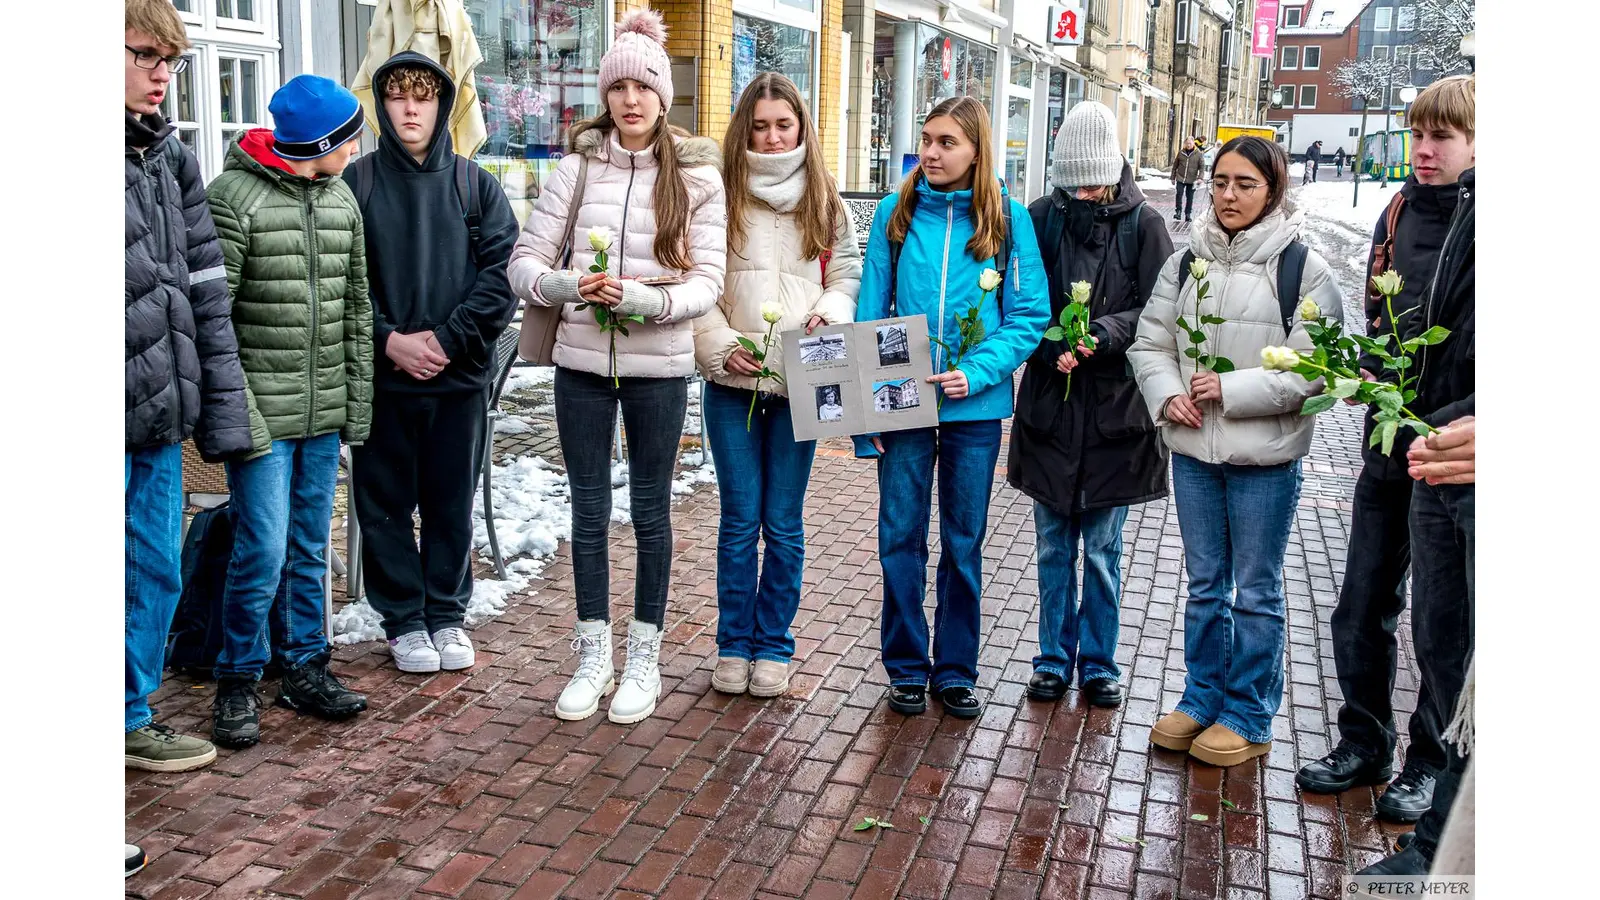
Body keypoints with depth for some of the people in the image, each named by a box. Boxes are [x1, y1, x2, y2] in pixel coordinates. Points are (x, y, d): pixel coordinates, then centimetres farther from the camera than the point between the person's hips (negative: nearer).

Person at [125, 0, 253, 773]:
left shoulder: (170, 156, 13)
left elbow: (206, 290, 12)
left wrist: (221, 407, 8)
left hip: (159, 412, 7)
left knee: (156, 573, 16)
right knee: (126, 575, 1)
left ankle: (130, 720, 32)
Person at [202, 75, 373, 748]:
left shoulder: (341, 199, 10)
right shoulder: (233, 196, -9)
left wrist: (358, 400, 12)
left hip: (326, 413, 6)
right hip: (263, 412, -6)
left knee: (310, 547, 13)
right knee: (264, 549, -5)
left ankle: (305, 668, 26)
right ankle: (238, 682, 13)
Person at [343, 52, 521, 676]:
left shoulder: (477, 186, 4)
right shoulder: (355, 183, 1)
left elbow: (501, 274, -3)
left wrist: (445, 338, -12)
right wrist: (388, 340, -15)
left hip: (460, 375, 1)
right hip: (381, 376, 0)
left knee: (452, 502, 10)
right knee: (385, 503, 7)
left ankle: (447, 614, 24)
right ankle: (403, 619, 21)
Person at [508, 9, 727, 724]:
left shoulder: (697, 176, -2)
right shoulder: (577, 168, 2)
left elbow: (706, 281, -7)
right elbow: (524, 261, 0)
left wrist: (644, 300, -23)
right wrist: (568, 286, -20)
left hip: (659, 368, -1)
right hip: (582, 362, 2)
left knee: (650, 512, 9)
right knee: (589, 511, 9)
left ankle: (644, 659, 23)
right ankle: (594, 657, 24)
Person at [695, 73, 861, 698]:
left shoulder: (824, 203, 9)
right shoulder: (721, 198, 3)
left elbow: (846, 276, 10)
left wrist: (828, 312, -10)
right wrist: (722, 347, -12)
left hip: (800, 384, 1)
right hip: (732, 383, -1)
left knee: (784, 521, 7)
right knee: (740, 518, 5)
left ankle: (773, 645, 19)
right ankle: (734, 644, 19)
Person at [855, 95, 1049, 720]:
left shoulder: (1008, 217, -1)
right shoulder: (897, 212, 2)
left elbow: (1029, 316, -2)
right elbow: (871, 311, 2)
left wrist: (977, 372, -17)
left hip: (975, 407, 0)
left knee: (964, 541, 10)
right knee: (901, 537, 6)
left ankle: (956, 669, 24)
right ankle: (906, 667, 21)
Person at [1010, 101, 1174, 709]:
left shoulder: (1142, 224, -2)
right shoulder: (1040, 218, 1)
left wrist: (1105, 332, -23)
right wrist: (1051, 346, -18)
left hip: (1116, 408, -1)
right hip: (1050, 406, 1)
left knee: (1103, 550, 9)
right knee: (1054, 547, 11)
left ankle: (1097, 663, 23)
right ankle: (1054, 659, 24)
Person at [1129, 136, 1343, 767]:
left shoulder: (1304, 270, -8)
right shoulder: (1187, 262, 5)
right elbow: (1150, 343, 9)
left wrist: (1232, 390, -18)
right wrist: (1167, 395, -9)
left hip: (1266, 458, -4)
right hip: (1193, 450, 4)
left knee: (1256, 591, 8)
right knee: (1204, 584, 16)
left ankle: (1249, 717, 22)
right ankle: (1203, 698, 31)